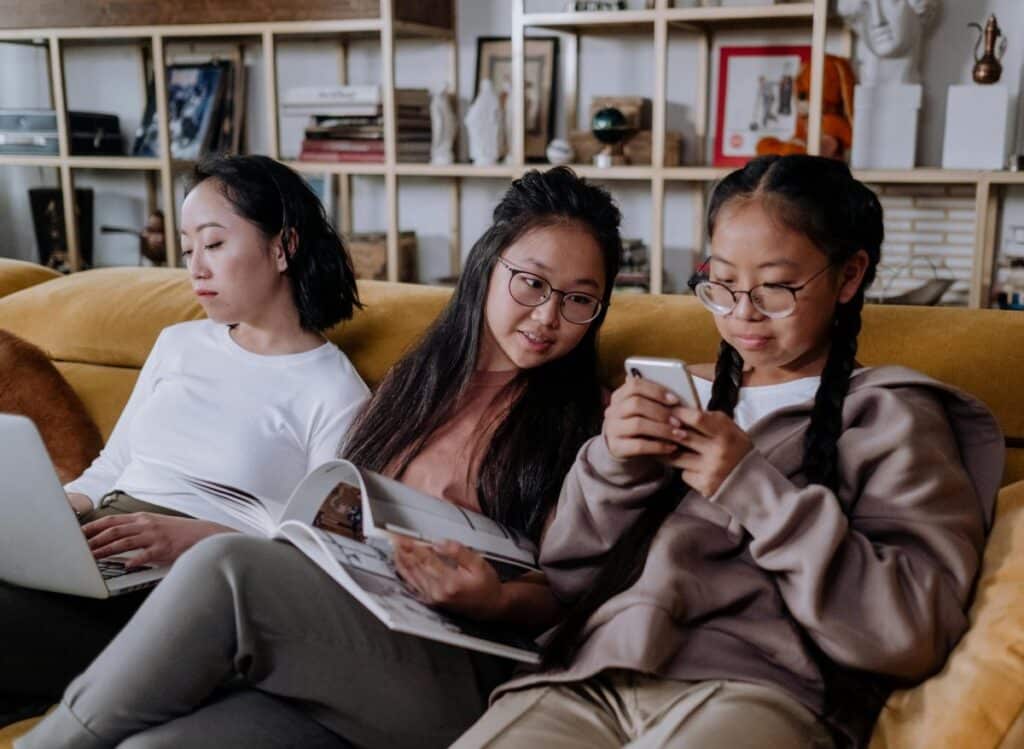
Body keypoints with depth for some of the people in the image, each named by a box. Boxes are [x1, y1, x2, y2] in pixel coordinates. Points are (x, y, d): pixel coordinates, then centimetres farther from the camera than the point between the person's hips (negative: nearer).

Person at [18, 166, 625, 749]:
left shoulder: (585, 417, 6)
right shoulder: (421, 376, 21)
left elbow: (561, 593, 1)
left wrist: (494, 600, -21)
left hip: (457, 674, -4)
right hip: (337, 627, 4)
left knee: (223, 570, -29)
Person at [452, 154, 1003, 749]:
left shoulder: (894, 418, 9)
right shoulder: (683, 395, 21)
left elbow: (913, 635, -5)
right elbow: (565, 580, 15)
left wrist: (756, 490, -10)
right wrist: (611, 465, -3)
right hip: (589, 675, 3)